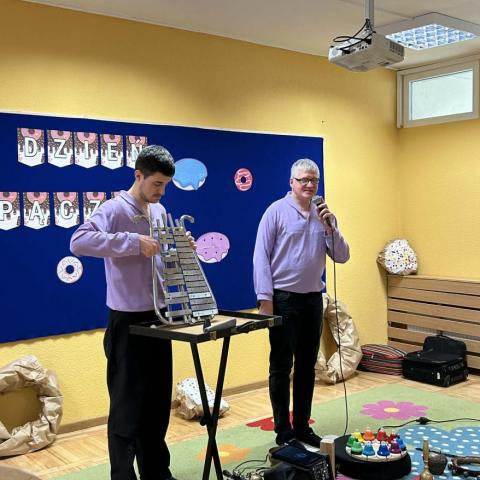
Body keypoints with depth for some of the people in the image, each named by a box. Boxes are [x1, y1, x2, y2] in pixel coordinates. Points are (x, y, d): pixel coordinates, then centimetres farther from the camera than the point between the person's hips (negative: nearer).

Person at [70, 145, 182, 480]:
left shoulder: (159, 211, 10)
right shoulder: (115, 209, -13)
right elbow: (79, 242, -29)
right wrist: (134, 241, -31)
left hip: (158, 317, 8)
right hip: (129, 321, -7)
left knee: (158, 400, 16)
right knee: (127, 404, 2)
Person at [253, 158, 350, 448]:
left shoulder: (324, 215, 9)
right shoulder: (277, 211, -6)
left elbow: (342, 257, 5)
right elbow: (261, 257, -9)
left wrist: (330, 227, -10)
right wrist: (265, 299, -14)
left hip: (313, 299, 5)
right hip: (283, 299, -5)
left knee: (307, 366, 12)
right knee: (281, 367, 2)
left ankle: (302, 427, 24)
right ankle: (283, 432, 13)